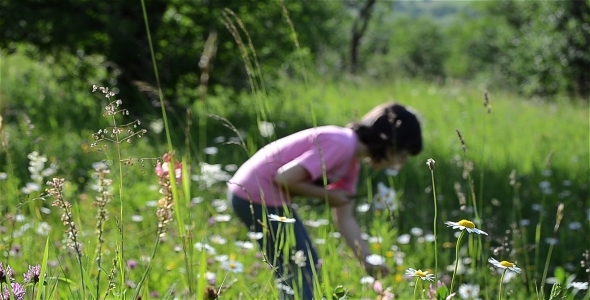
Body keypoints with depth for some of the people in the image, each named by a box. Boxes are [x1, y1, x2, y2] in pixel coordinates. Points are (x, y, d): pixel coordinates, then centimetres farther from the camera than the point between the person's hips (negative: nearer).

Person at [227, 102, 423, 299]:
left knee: (307, 266, 17)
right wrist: (326, 194, -12)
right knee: (299, 271, -4)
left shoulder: (352, 163, 8)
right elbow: (285, 177, -25)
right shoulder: (341, 145, -21)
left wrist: (368, 262, 8)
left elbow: (344, 218, 13)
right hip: (257, 196, -10)